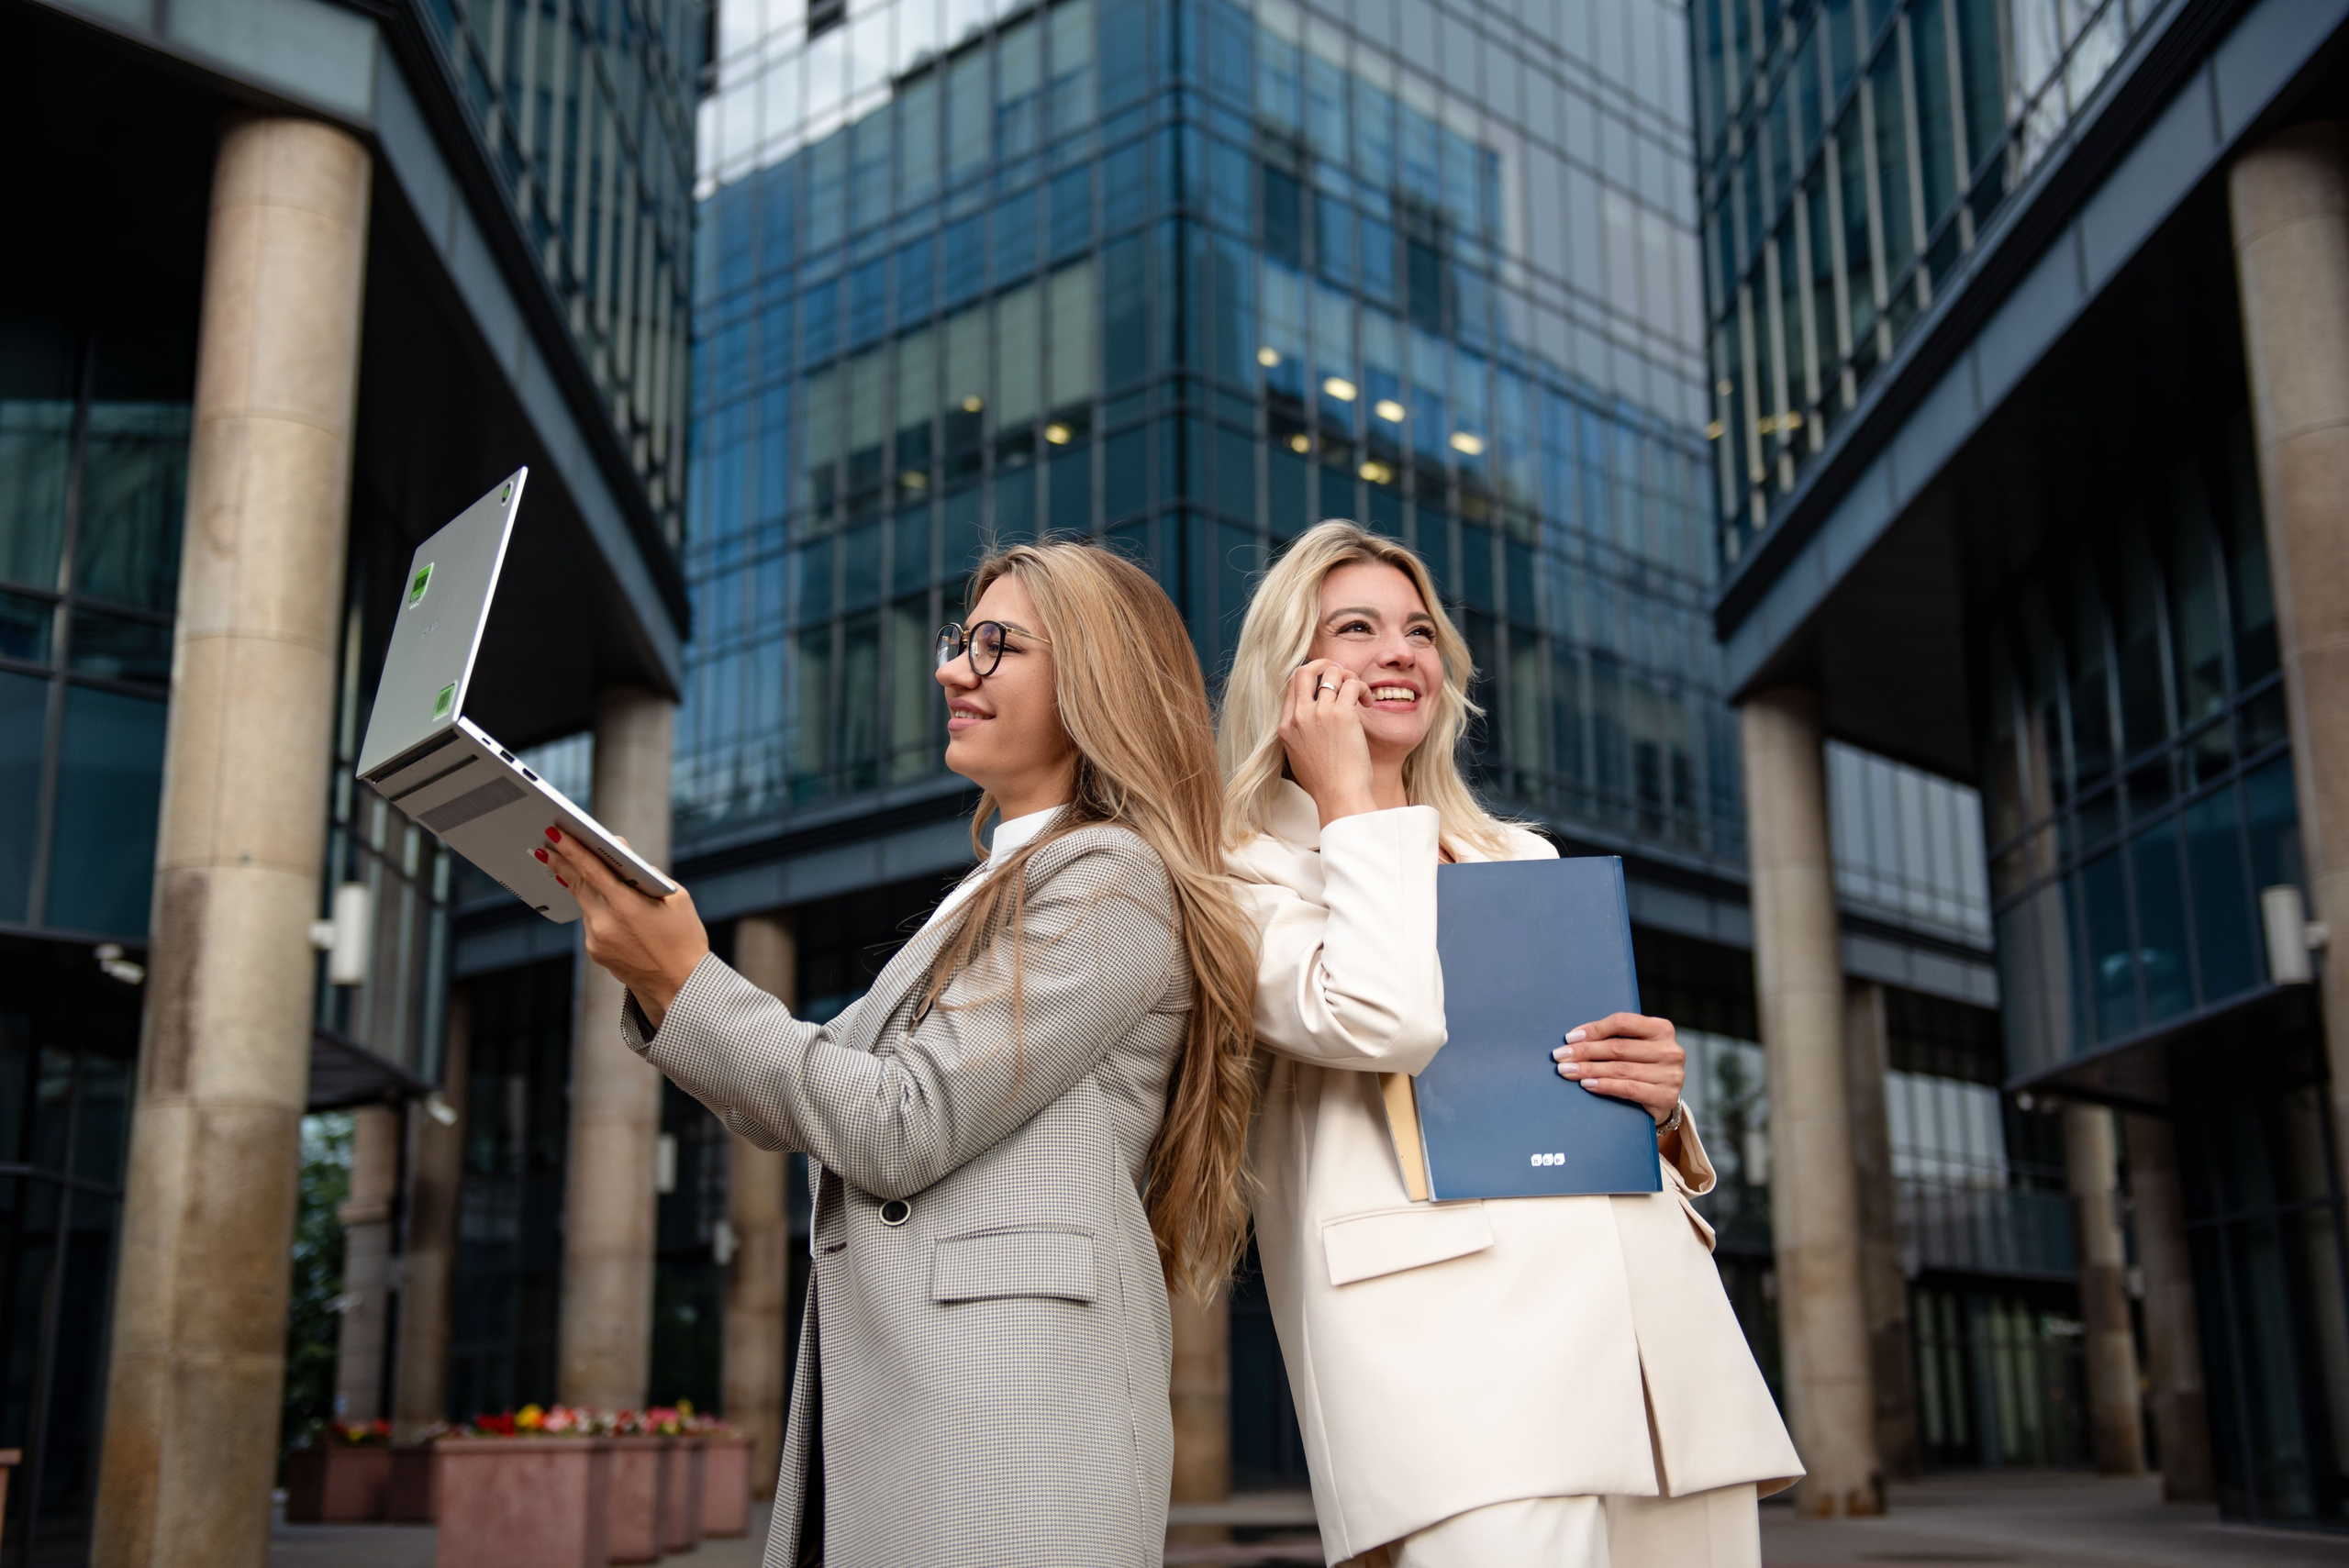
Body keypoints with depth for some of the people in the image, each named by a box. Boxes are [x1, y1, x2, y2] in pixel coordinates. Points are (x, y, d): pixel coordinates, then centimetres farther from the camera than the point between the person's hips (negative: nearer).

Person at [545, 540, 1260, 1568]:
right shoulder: (991, 895, 24)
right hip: (878, 1388, 9)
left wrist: (685, 982, -11)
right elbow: (791, 1110, 18)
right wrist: (650, 969, 5)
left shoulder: (1111, 878, -5)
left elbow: (899, 1131, -13)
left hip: (1003, 1394, -8)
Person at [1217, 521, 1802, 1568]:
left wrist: (1660, 1106, 4)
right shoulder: (1253, 871, 7)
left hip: (1649, 1313, 6)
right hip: (1453, 1334, -6)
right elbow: (1382, 1021, -13)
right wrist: (1348, 799, -1)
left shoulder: (1524, 861, 26)